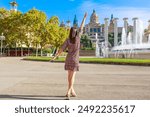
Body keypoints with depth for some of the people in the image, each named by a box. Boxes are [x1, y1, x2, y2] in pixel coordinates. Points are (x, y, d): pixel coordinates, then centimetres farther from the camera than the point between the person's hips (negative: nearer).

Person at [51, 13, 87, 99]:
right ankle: (68, 92, -15)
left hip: (68, 59, 4)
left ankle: (72, 91, 21)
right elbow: (81, 28, 5)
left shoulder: (68, 40, -3)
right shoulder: (78, 37, -8)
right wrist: (84, 18, 16)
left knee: (70, 75, 12)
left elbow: (61, 49, -9)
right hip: (75, 60, -4)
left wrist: (54, 57, -5)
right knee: (72, 76, -6)